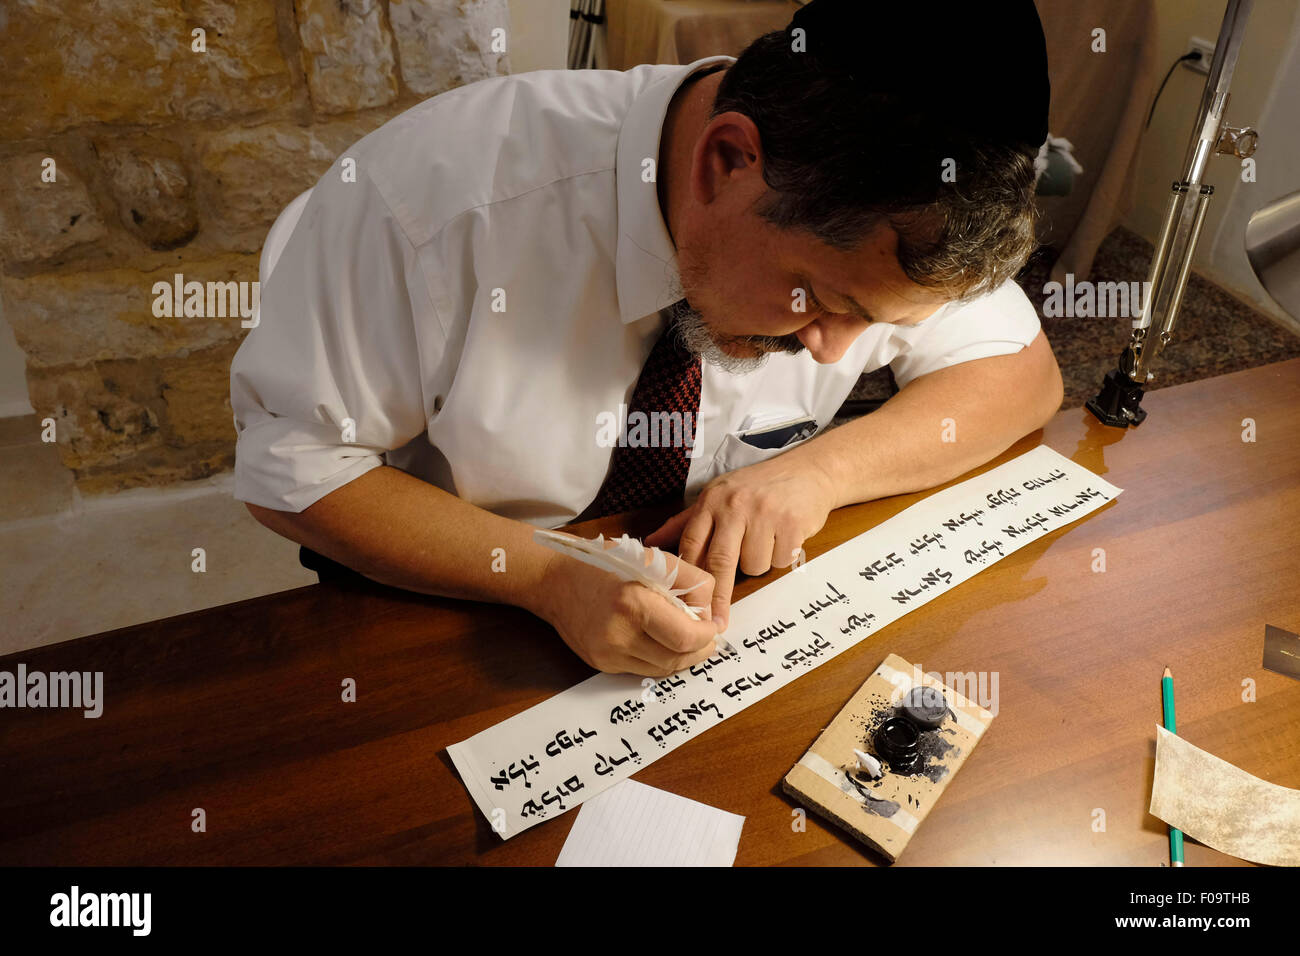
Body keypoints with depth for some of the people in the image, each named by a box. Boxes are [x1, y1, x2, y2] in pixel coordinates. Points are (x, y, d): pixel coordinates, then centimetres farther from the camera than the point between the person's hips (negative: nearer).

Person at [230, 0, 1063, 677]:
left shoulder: (885, 221, -17)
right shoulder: (439, 193, -28)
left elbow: (1023, 374, -5)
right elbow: (289, 469, -19)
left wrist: (822, 469, -23)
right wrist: (550, 576, -32)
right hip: (451, 633, -4)